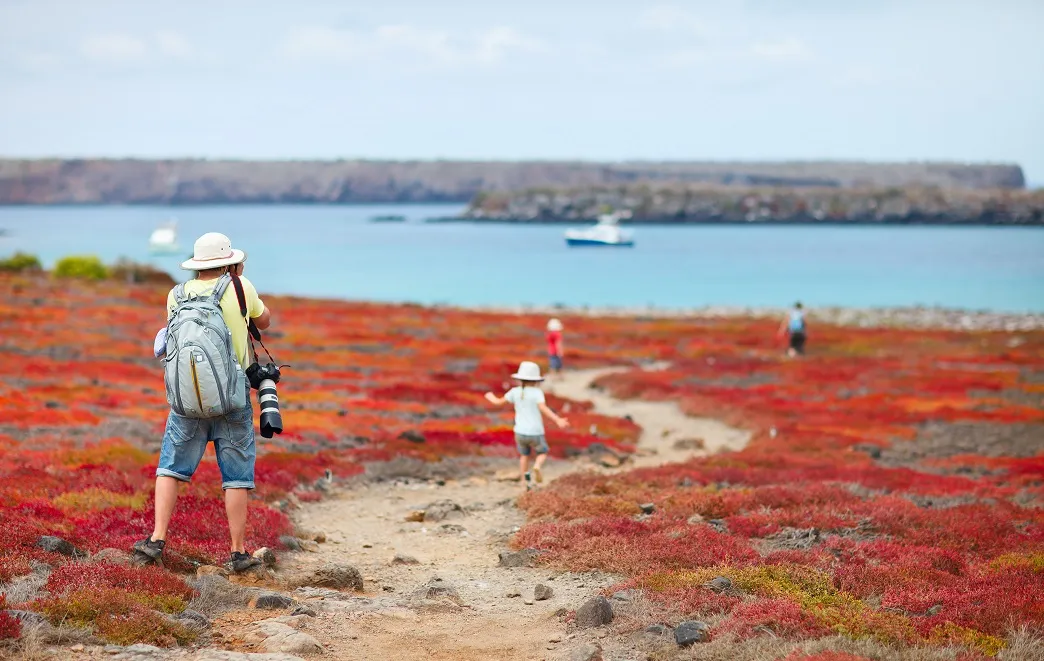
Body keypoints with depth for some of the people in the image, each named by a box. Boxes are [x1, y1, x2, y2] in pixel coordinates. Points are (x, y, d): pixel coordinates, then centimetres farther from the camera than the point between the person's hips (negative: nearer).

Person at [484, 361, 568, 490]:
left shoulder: (515, 392, -2)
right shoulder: (537, 392, -12)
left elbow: (499, 402, 9)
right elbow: (543, 408, -27)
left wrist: (491, 397, 31)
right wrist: (558, 420, -36)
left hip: (520, 432, 3)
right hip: (535, 433, -3)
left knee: (524, 455, 28)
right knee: (542, 453, 21)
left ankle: (525, 482, 24)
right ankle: (537, 467, -11)